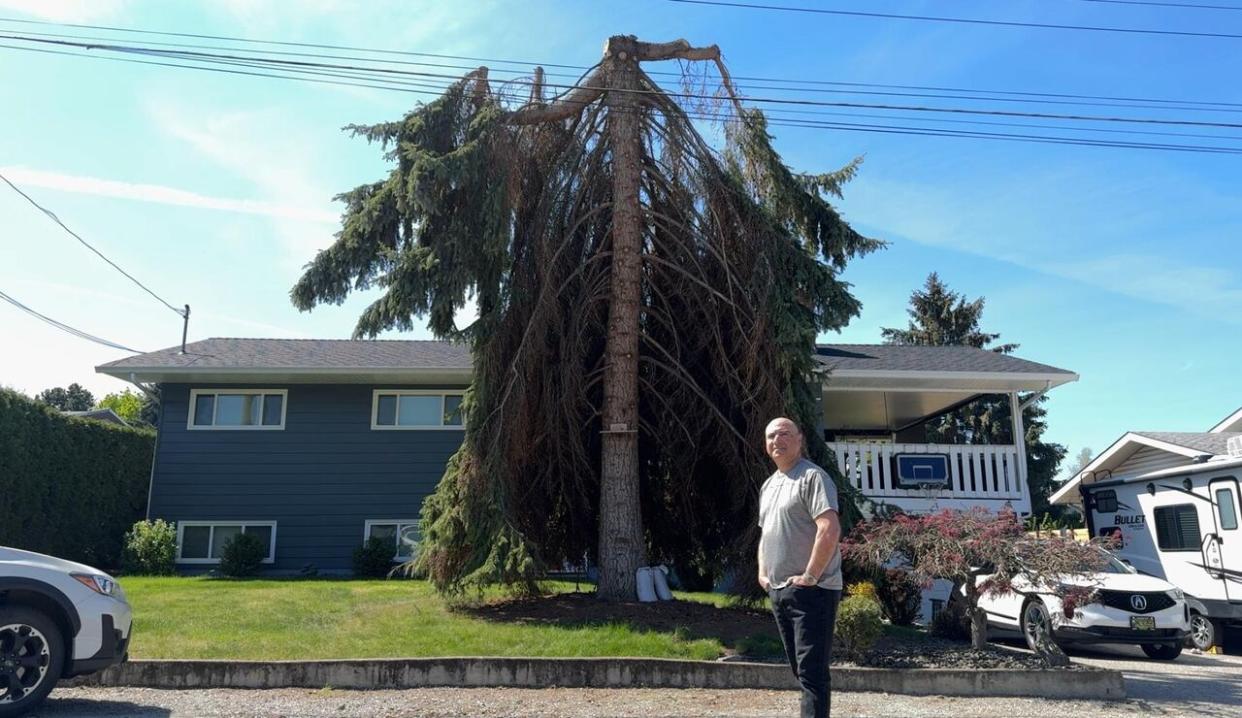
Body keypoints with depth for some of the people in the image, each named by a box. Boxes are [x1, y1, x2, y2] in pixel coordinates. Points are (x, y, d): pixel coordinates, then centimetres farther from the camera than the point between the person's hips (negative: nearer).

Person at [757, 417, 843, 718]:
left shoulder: (812, 477, -12)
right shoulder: (768, 485, 16)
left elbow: (830, 530, -23)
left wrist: (810, 576, -21)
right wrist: (762, 572, 14)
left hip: (811, 591, -9)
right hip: (778, 591, 9)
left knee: (812, 670, -8)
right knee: (800, 668, 16)